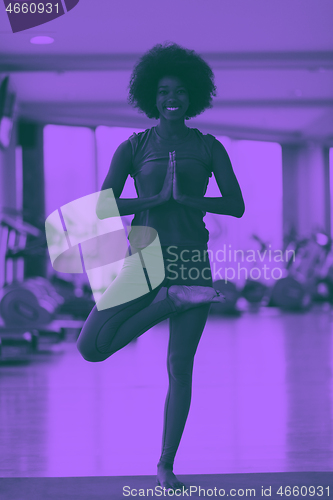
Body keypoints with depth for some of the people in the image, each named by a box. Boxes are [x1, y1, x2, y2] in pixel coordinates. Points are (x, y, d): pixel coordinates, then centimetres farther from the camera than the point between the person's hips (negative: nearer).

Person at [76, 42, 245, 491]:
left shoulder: (208, 147, 8)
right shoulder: (134, 148, 5)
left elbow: (236, 205, 0)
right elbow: (103, 208, -3)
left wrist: (185, 197, -11)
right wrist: (158, 198, -12)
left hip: (192, 260, 0)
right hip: (145, 258, 0)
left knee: (180, 367, 0)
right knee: (91, 347, -15)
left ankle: (166, 467, 14)